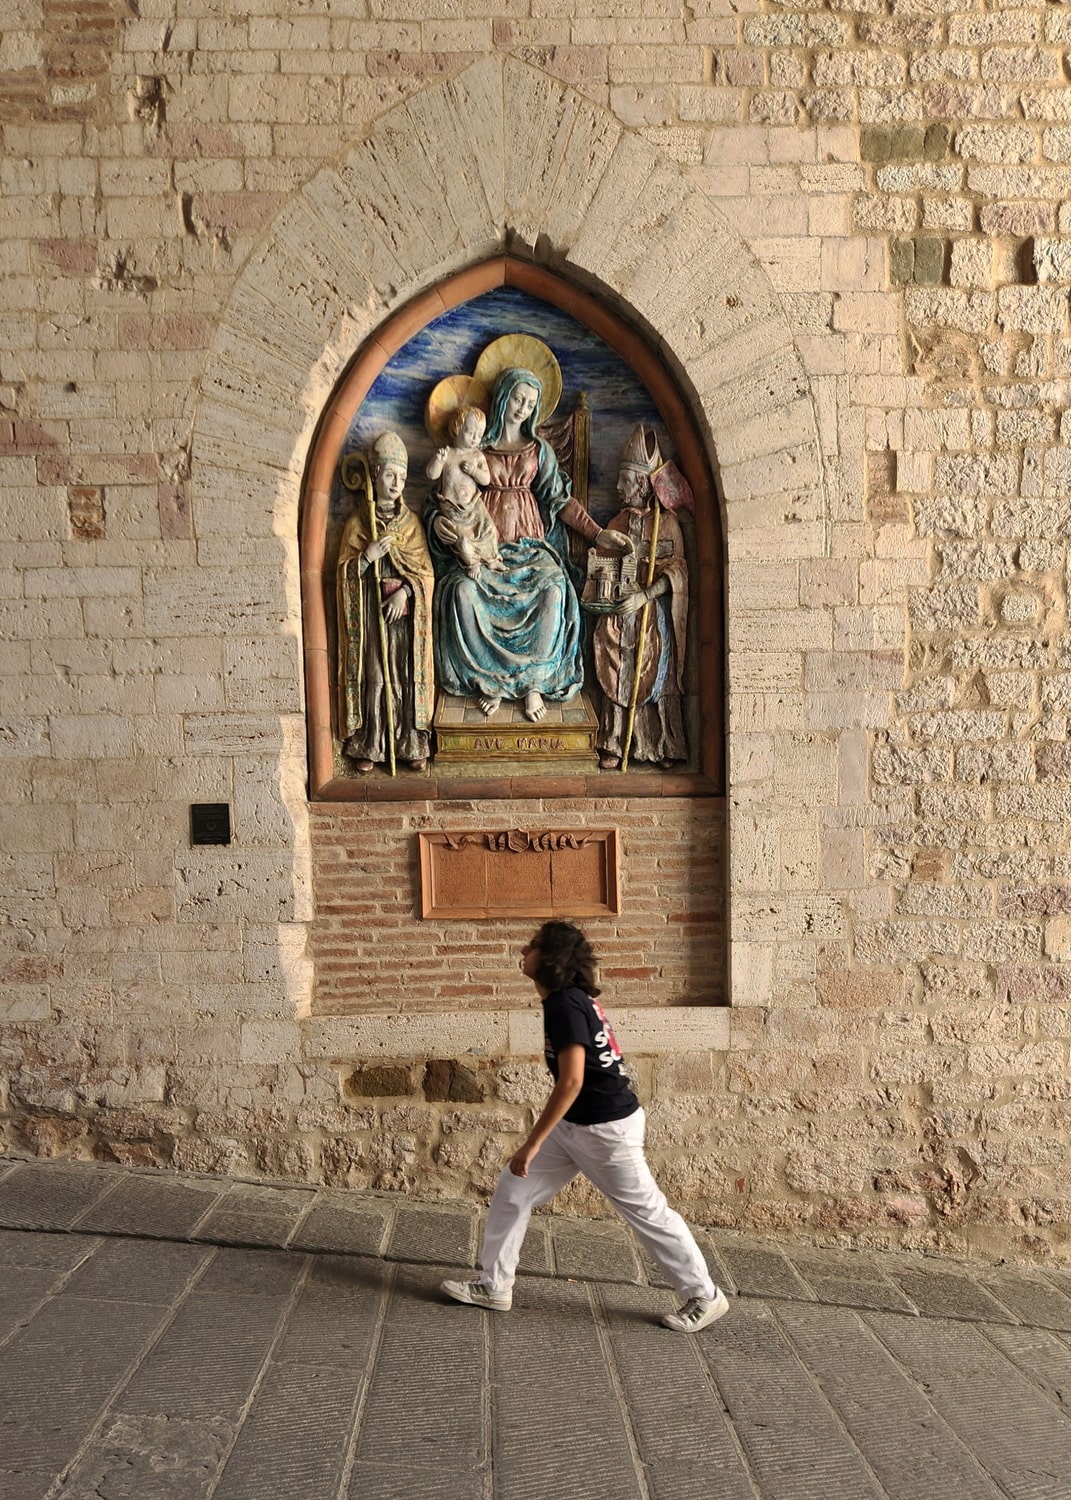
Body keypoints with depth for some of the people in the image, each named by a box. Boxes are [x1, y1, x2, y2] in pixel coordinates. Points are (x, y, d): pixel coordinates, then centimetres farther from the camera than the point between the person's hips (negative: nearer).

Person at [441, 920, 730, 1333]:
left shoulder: (565, 1005, -23)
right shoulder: (574, 998, 5)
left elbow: (571, 1082, -27)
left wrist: (532, 1144, -24)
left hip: (605, 1128, -10)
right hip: (574, 1125, 10)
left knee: (646, 1211, 4)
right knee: (512, 1189, 10)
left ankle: (705, 1297, 20)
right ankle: (494, 1287, 22)